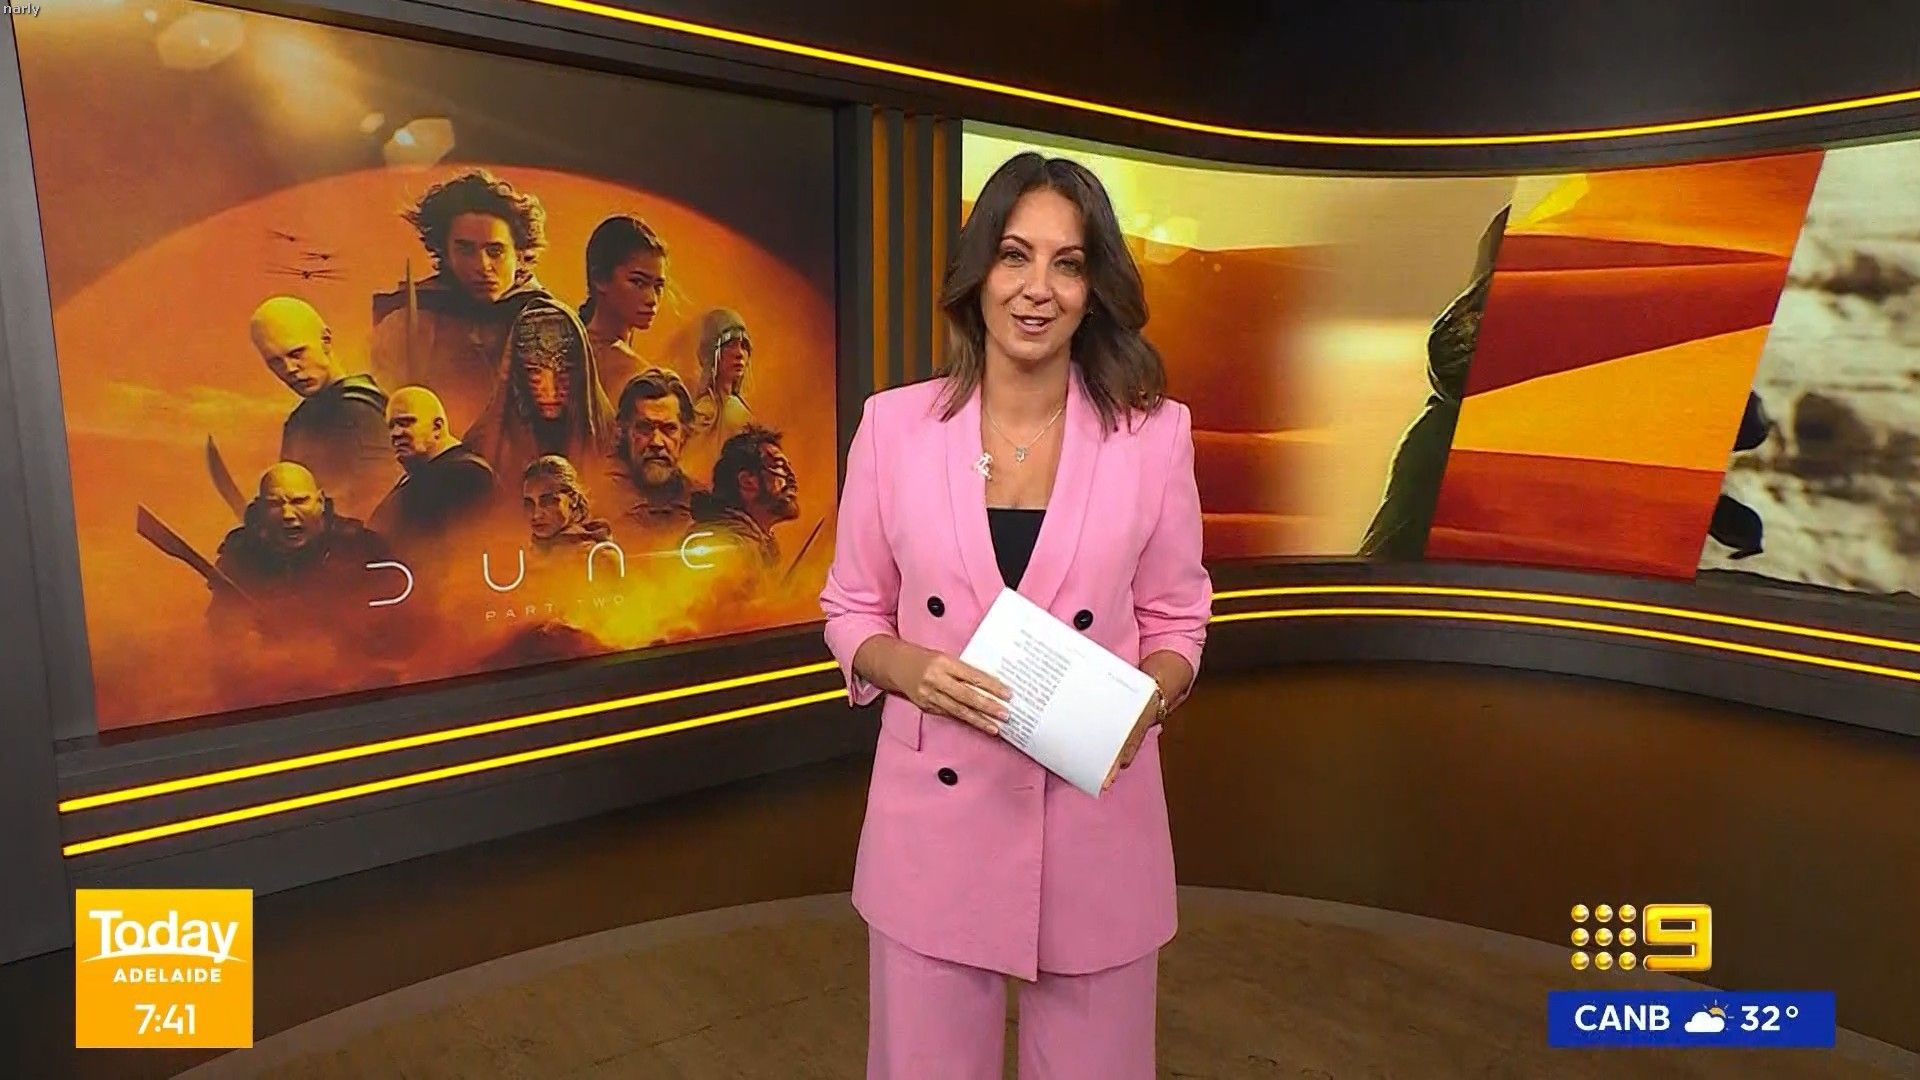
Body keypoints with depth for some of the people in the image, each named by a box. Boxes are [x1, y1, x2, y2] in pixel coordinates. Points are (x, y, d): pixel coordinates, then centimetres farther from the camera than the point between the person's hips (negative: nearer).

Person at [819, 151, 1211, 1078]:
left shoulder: (1154, 432, -5)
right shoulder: (893, 423, -4)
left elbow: (1177, 622, 4)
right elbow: (849, 613, 4)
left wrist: (1146, 700, -17)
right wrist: (909, 668, -17)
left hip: (1095, 822, 0)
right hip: (934, 819, 1)